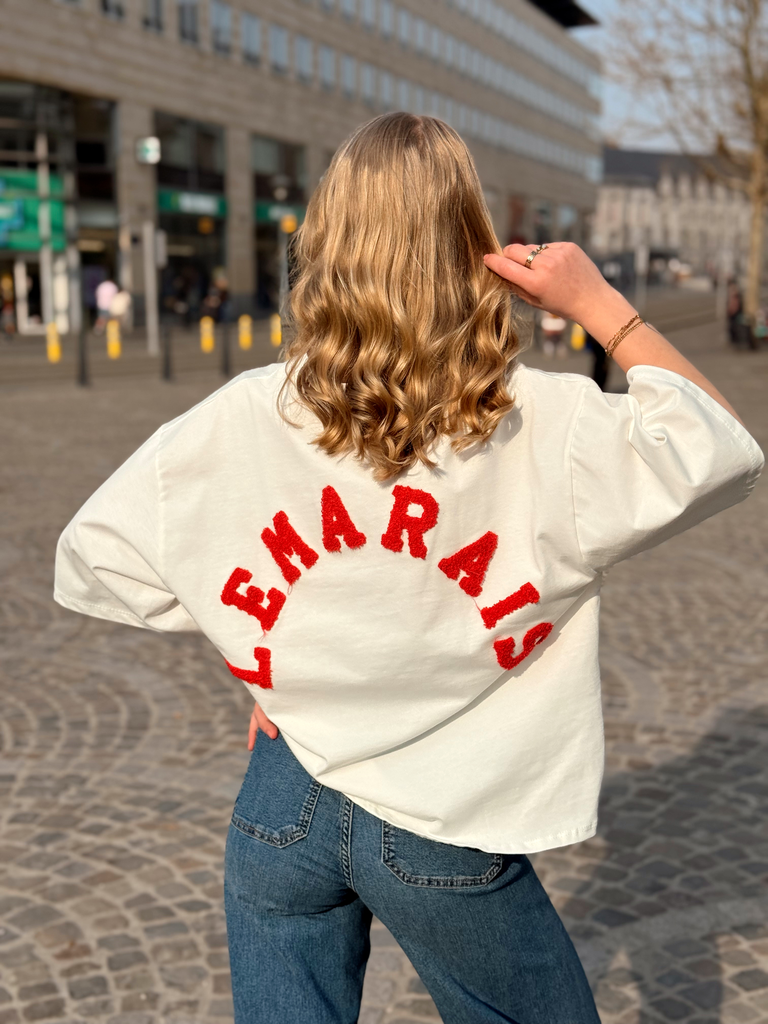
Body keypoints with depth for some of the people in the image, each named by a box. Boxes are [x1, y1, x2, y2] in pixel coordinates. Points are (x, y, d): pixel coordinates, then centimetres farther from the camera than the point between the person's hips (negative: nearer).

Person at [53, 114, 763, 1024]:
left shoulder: (239, 422, -11)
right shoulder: (544, 427, -18)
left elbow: (91, 562, -2)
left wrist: (248, 641, 4)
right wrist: (600, 306, -4)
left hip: (283, 805, 2)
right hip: (446, 835, -1)